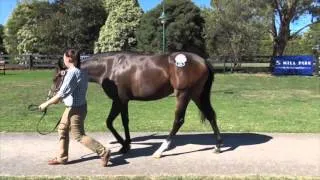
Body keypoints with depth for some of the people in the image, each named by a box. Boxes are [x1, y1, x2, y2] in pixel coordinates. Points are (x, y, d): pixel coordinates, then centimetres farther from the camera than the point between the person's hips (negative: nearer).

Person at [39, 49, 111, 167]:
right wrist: (58, 99, 18)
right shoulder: (82, 72, 4)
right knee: (62, 129, 20)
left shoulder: (72, 73, -24)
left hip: (75, 109, -10)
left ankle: (103, 152, 7)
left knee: (79, 136, 3)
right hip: (72, 108, 10)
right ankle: (62, 157, 31)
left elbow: (62, 94, -23)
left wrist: (46, 104, -13)